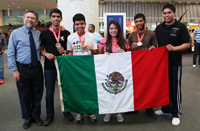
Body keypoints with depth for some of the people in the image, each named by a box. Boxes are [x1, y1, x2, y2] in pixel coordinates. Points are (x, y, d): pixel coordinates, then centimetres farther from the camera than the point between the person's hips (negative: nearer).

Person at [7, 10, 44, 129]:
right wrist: (14, 70, -10)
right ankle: (27, 118, 31)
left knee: (37, 94, 13)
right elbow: (10, 53, -4)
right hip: (22, 68, -2)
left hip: (36, 67, 3)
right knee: (25, 95, 10)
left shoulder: (38, 34, 5)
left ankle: (36, 116, 34)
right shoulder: (16, 33, -3)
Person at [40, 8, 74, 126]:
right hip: (49, 67, 0)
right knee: (49, 92, 9)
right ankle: (50, 114, 26)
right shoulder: (44, 33, 3)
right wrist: (47, 54, -13)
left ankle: (66, 110, 32)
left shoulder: (66, 33, 3)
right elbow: (41, 49, 7)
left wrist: (64, 51, -14)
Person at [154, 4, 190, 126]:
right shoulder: (159, 28, 9)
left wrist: (174, 48, -24)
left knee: (175, 88, 2)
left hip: (175, 63, -4)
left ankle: (176, 114, 17)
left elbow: (187, 44, -8)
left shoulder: (181, 27, -5)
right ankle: (166, 109, 31)